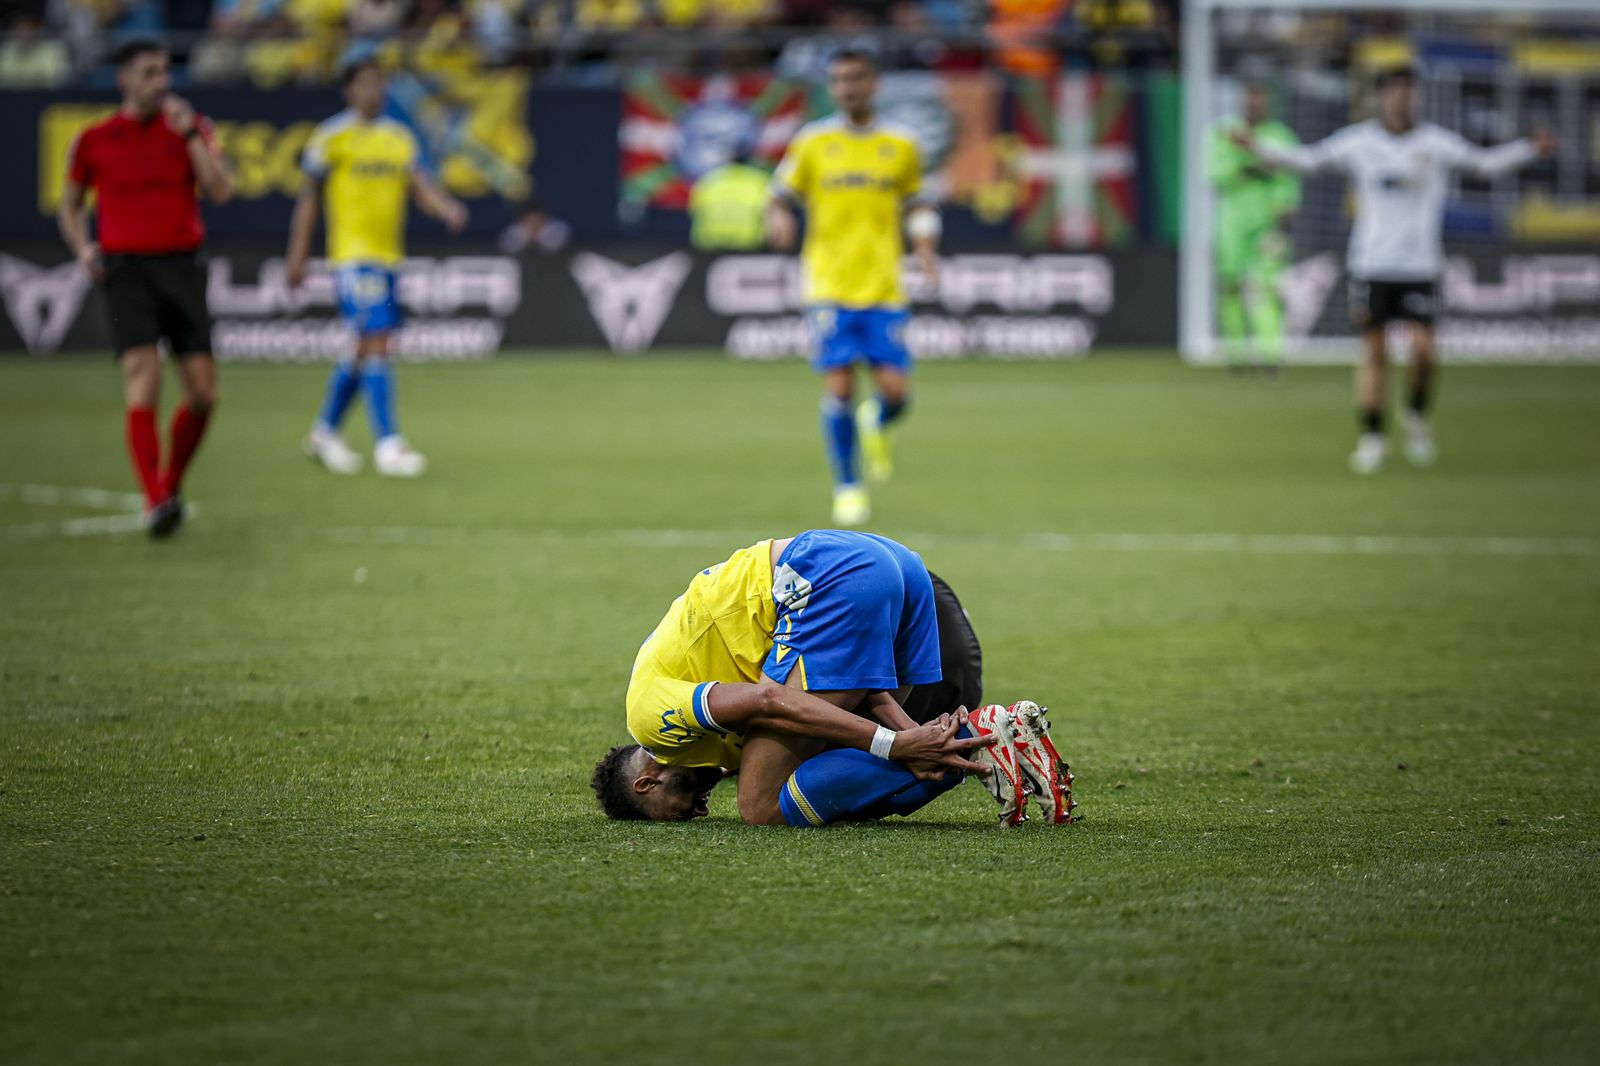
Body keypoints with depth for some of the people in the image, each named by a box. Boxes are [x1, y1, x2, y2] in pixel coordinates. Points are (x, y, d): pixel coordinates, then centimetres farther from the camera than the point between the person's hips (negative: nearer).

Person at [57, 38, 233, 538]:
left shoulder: (192, 127, 7)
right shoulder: (94, 140, 5)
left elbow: (221, 191, -6)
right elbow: (70, 205, 18)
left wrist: (190, 134, -12)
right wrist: (83, 249, 0)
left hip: (182, 267, 2)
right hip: (126, 269, -2)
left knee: (203, 392, -1)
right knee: (143, 378, -19)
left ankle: (171, 483, 23)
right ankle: (156, 502, -21)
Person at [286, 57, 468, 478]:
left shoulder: (399, 137, 13)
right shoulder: (331, 137, -3)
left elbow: (421, 187, 8)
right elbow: (309, 197, 1)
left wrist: (446, 207, -14)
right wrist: (297, 257, -2)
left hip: (389, 255, 7)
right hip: (352, 254, -7)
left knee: (365, 349, 13)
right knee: (375, 342, -15)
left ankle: (325, 431, 29)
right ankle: (387, 446, -16)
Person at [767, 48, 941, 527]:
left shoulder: (900, 146, 8)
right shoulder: (812, 143, 4)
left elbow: (916, 204, 18)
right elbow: (780, 197, 8)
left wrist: (925, 245, 0)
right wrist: (778, 219, -15)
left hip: (885, 289, 1)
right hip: (830, 286, -1)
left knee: (895, 391, -7)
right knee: (839, 388, -9)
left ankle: (876, 425, 30)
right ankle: (847, 487, 8)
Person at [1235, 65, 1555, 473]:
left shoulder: (1435, 142, 2)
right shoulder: (1359, 141, 3)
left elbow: (1485, 162, 7)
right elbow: (1309, 159, 9)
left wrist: (1530, 149, -4)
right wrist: (1258, 147, 3)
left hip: (1420, 266, 0)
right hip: (1370, 264, 0)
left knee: (1423, 347, -11)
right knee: (1373, 350, 0)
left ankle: (1417, 416, 16)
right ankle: (1372, 436, 9)